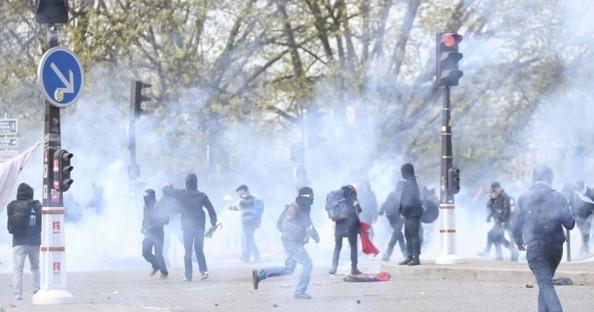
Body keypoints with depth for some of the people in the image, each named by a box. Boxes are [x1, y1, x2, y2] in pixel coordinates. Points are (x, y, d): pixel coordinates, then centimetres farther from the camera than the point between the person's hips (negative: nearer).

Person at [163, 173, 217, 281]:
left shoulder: (181, 194, -4)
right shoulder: (202, 195, -1)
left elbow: (165, 191, 5)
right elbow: (211, 210, 0)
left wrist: (168, 186, 28)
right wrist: (213, 223, 10)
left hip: (187, 226, -2)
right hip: (199, 225, 2)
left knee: (188, 251, 4)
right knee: (199, 250, 13)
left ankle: (188, 275, 2)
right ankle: (204, 270, -4)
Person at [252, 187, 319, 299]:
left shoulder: (304, 210, 11)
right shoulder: (294, 209, -18)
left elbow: (309, 224, 22)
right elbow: (286, 224, -30)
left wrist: (315, 235, 5)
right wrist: (302, 230, -38)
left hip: (296, 242, 10)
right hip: (291, 242, -10)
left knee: (288, 269, 16)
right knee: (308, 265, -10)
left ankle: (259, 274, 19)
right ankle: (300, 292, -2)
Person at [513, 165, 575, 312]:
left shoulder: (524, 198, 1)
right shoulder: (558, 197, 1)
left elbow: (517, 224, 4)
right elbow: (570, 224, -1)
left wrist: (519, 242, 22)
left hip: (535, 247, -3)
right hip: (556, 247, 3)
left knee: (545, 284, -10)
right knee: (546, 282, 21)